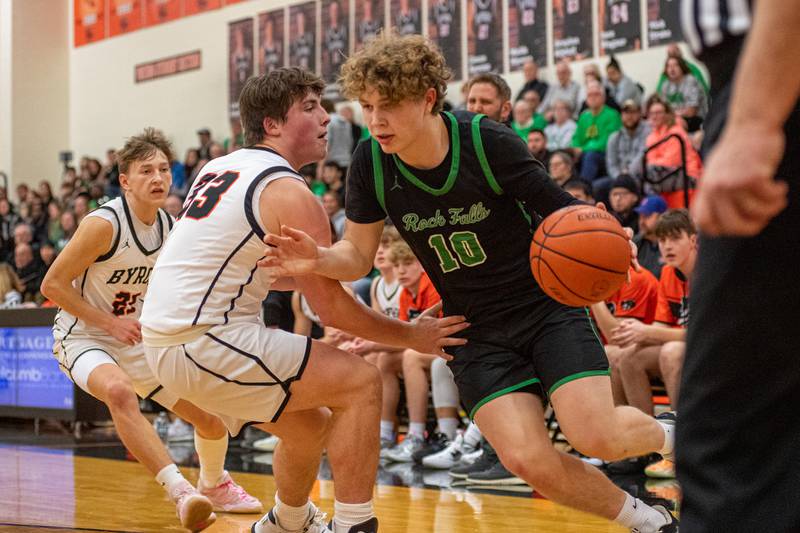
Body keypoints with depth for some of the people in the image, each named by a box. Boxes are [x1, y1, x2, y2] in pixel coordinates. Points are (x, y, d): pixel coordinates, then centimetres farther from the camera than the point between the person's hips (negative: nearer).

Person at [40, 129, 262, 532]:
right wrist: (109, 323, -22)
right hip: (83, 337, -7)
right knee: (119, 390, -40)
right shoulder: (103, 224, -23)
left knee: (211, 418, 4)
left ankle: (214, 486, 36)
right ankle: (179, 491, -44)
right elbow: (52, 285, -19)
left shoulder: (173, 229, -2)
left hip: (137, 341, 7)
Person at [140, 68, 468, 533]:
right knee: (361, 382, -8)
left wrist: (312, 273, 21)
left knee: (312, 424, 23)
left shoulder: (220, 168, 14)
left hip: (168, 335, 9)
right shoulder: (290, 193, -12)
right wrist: (412, 337, 1)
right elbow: (331, 307, -10)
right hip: (206, 342, -9)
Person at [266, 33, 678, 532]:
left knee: (597, 436, -19)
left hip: (547, 302, -3)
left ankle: (668, 433, 19)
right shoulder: (371, 163, -10)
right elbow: (358, 256, 0)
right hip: (477, 330, 3)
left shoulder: (489, 143, -19)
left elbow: (564, 214, -8)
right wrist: (319, 259, -21)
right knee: (528, 459, -16)